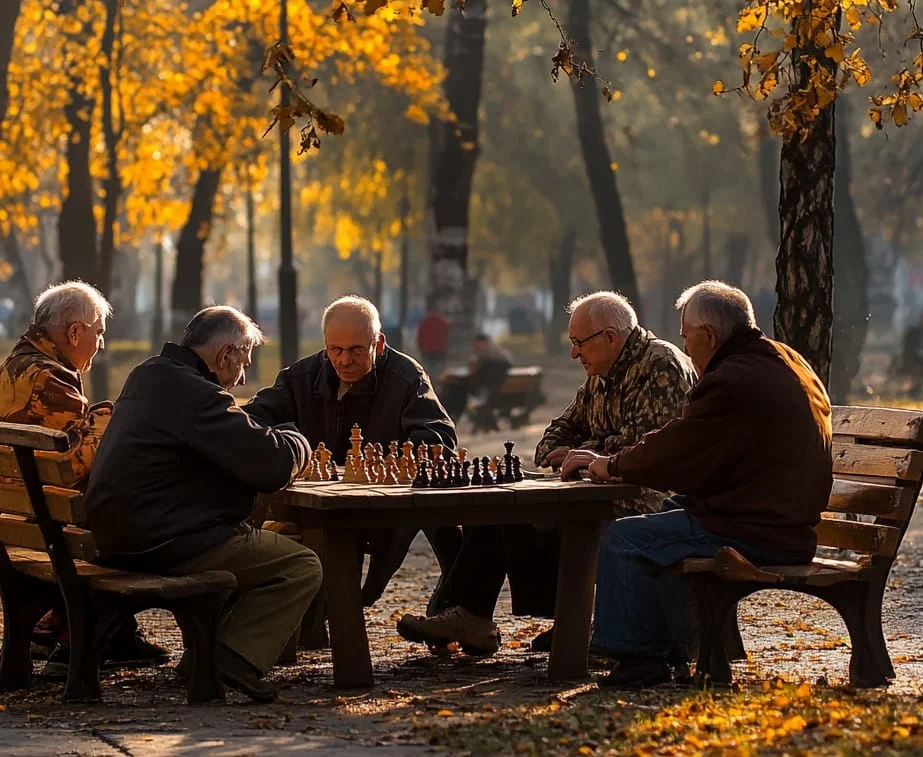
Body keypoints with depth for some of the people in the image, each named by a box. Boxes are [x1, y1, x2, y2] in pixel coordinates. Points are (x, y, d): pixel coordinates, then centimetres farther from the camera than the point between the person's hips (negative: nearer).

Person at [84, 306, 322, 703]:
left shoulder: (147, 374, 13)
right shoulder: (196, 395, -19)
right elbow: (274, 465, -20)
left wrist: (275, 441, 13)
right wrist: (297, 442, 3)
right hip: (163, 544, -10)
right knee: (301, 566, -7)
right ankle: (235, 657, -14)